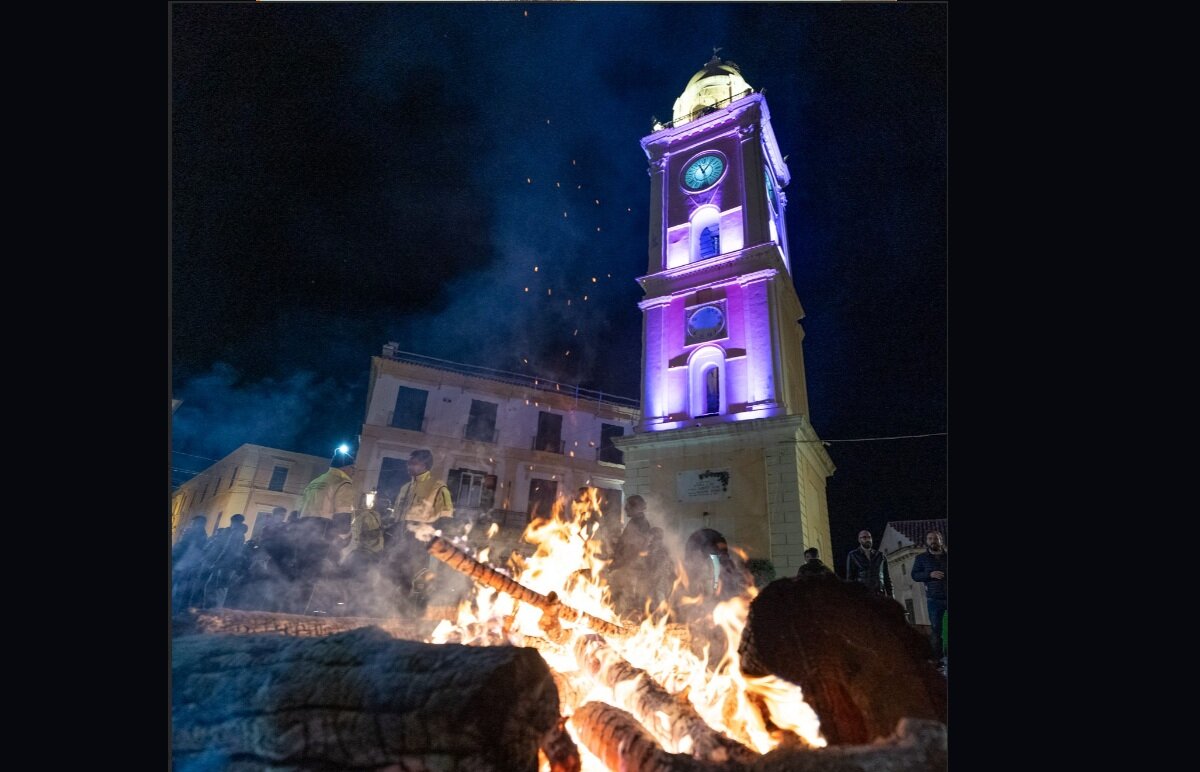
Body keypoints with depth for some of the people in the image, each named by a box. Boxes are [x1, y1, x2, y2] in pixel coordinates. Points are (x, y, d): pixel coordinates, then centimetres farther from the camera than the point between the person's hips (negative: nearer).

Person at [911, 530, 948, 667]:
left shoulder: (946, 556, 8)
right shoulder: (921, 558, 6)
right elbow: (914, 575, 1)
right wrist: (930, 574, -14)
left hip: (947, 597, 1)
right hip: (934, 599, -1)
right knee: (936, 629, 1)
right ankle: (938, 658, 8)